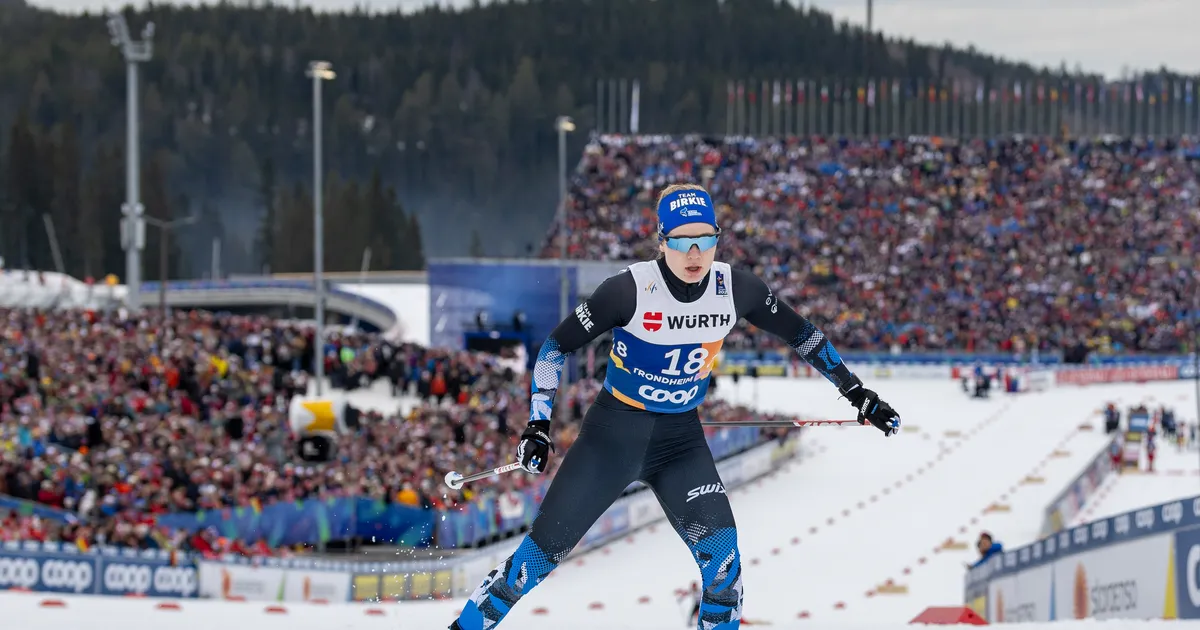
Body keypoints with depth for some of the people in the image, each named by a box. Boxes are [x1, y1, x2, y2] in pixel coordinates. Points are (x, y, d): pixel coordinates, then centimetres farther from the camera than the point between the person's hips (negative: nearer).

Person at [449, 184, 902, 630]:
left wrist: (857, 394, 7)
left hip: (681, 440, 3)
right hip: (613, 432, -3)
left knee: (721, 553, -15)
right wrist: (538, 423, -17)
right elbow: (558, 344, -11)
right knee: (544, 550, -3)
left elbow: (800, 333, 5)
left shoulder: (736, 289, -10)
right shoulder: (631, 289, -21)